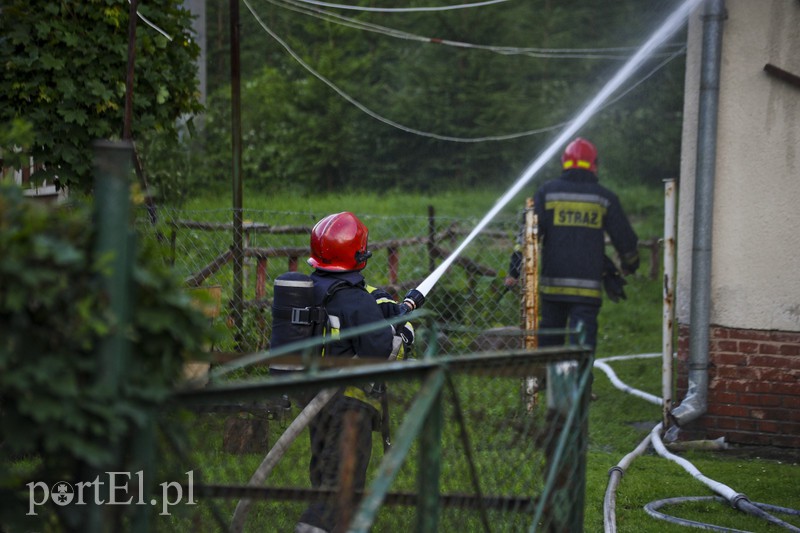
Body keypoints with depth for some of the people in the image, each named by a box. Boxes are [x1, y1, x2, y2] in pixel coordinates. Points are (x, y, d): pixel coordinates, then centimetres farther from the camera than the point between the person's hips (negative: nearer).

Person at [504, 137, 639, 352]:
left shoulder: (547, 191, 4)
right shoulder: (605, 198, 4)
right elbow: (625, 239, 10)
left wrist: (515, 269, 1)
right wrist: (630, 264, 29)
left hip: (552, 282, 2)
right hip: (587, 285, -1)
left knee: (550, 336, 16)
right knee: (583, 335, -5)